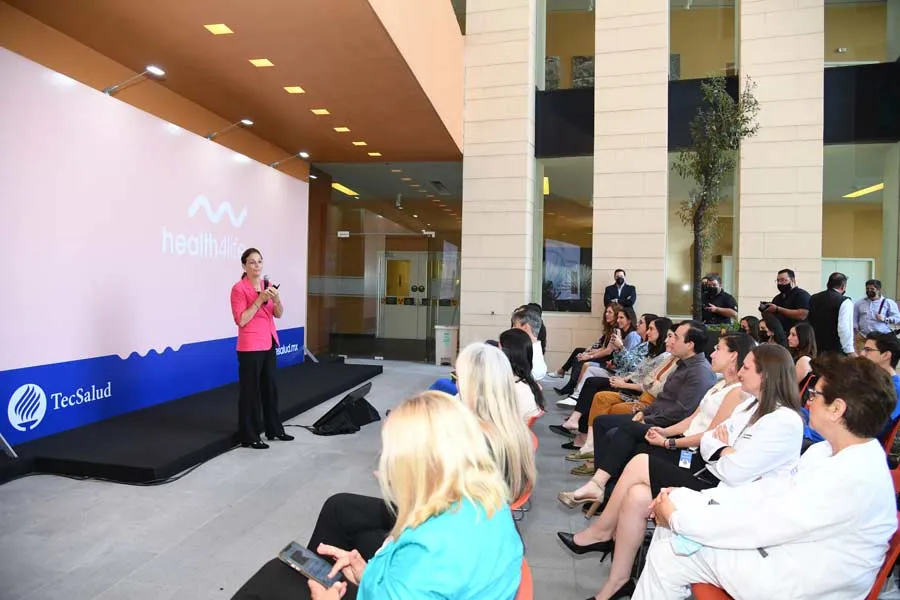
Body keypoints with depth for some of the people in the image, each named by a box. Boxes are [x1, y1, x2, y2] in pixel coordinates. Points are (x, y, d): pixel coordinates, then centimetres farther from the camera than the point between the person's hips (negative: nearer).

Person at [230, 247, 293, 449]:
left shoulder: (267, 285, 9)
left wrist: (276, 300, -13)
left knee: (271, 387, 15)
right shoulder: (239, 288, -11)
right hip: (250, 347, -7)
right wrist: (260, 300, -21)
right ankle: (249, 436, 10)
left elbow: (278, 314, 7)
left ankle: (274, 429, 27)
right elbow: (241, 320, -17)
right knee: (250, 390, 0)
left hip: (268, 344, 7)